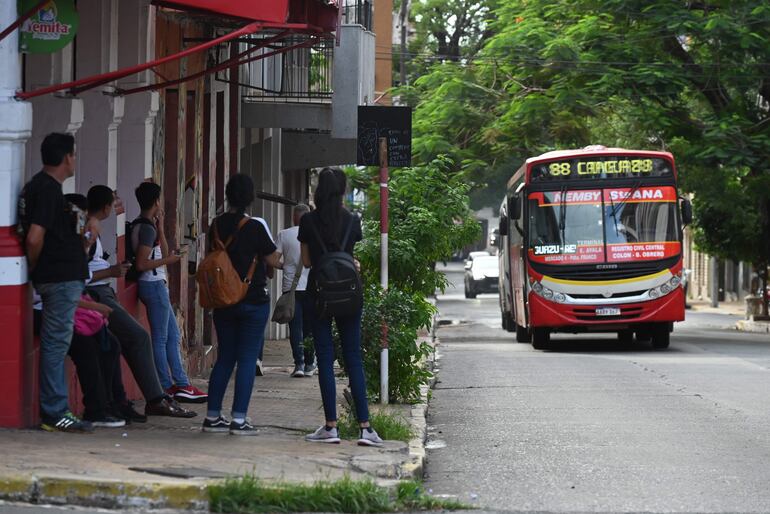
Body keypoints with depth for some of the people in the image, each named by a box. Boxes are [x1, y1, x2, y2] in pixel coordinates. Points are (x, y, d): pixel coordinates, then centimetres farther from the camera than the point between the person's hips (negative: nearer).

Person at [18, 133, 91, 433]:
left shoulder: (39, 186, 16)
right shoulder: (48, 190, -16)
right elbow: (34, 238, -22)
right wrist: (35, 266, -7)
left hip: (62, 278, 10)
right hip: (61, 276, -10)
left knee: (56, 344, 12)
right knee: (56, 343, -7)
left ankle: (56, 411, 17)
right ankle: (54, 413, -6)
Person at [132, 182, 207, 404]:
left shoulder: (141, 225, 14)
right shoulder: (147, 228, -16)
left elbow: (163, 252, 16)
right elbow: (142, 264, -22)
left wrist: (160, 227, 10)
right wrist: (168, 260, -13)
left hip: (156, 284, 11)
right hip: (154, 284, -11)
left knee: (172, 336, 12)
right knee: (160, 338, -5)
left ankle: (181, 385, 13)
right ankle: (167, 388, -1)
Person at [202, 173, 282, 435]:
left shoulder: (216, 225, 2)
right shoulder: (255, 226, -13)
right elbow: (273, 260, -7)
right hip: (253, 301, -5)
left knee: (224, 357, 13)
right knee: (247, 359, -1)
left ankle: (212, 416, 12)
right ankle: (239, 420, -5)